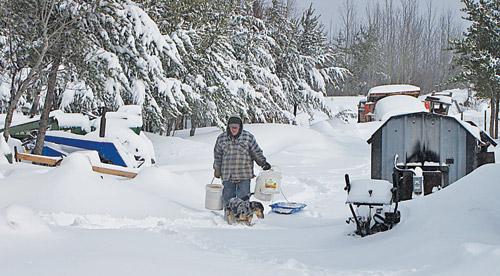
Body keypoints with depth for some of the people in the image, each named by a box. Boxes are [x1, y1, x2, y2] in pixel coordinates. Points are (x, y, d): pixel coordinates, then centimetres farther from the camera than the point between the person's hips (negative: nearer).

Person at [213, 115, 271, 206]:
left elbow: (256, 152, 7)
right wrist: (217, 169, 16)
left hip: (244, 175, -2)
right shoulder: (221, 138, 7)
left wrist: (263, 163, -4)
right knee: (227, 199, 8)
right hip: (227, 176, 2)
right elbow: (218, 155, 16)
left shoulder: (248, 137, 1)